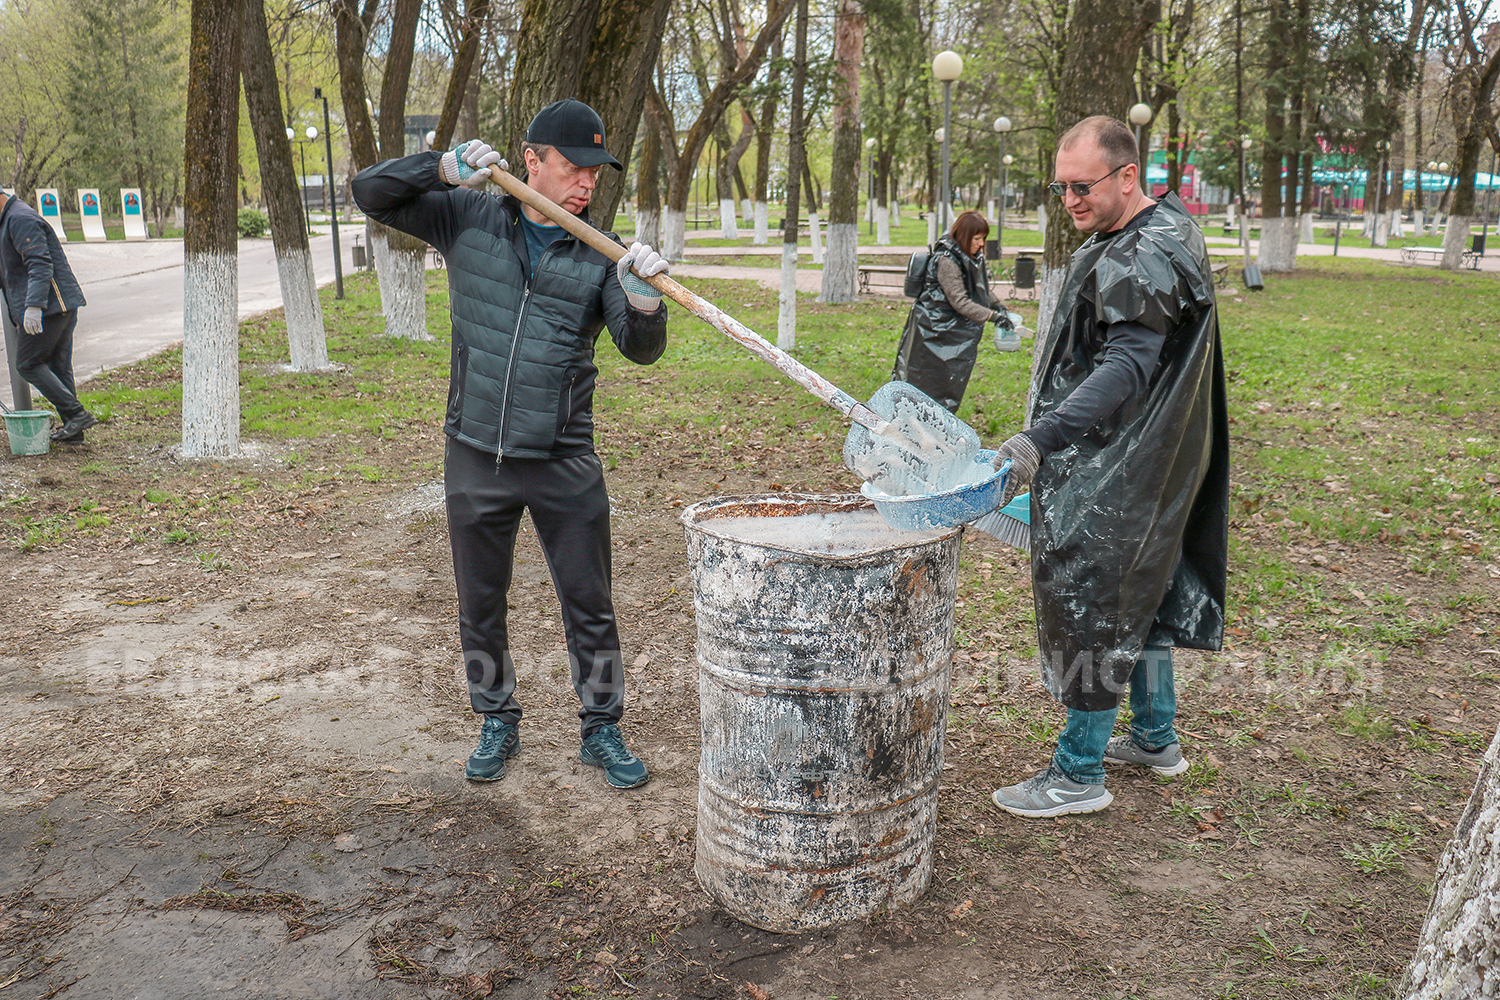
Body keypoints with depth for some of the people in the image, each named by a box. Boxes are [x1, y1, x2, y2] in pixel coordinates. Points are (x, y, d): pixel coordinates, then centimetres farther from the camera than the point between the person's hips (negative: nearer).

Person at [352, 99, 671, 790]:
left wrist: (643, 301, -31)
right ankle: (498, 724, 32)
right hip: (476, 458, 1)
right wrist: (444, 167, -13)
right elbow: (370, 194, 2)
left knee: (589, 604, 4)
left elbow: (642, 350, -9)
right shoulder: (469, 219, 2)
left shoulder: (600, 255, 0)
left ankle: (600, 731, 22)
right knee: (480, 604, 13)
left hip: (564, 463, -1)